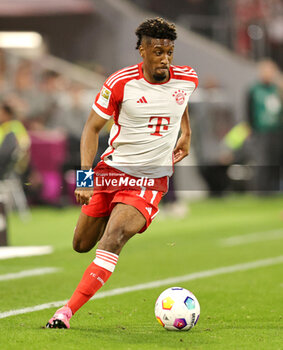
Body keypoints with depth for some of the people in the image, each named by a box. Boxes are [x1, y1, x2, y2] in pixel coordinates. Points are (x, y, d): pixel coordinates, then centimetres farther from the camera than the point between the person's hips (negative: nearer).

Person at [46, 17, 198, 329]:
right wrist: (84, 176, -16)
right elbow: (92, 128, -6)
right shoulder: (120, 83, -13)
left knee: (112, 240, -23)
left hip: (152, 178, -1)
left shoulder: (187, 79, -4)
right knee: (81, 245, 11)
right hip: (111, 170, 1)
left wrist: (186, 133, 22)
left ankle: (68, 310, -24)